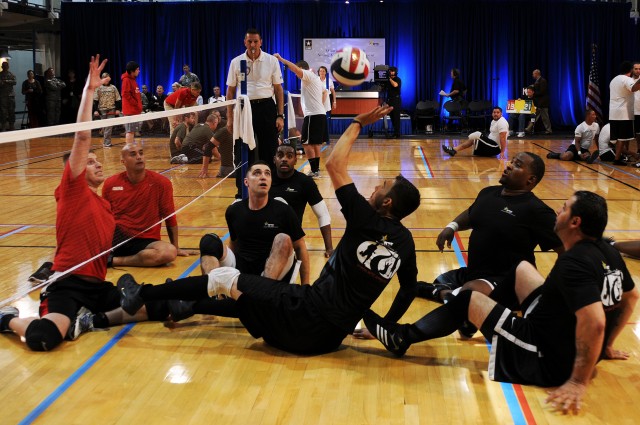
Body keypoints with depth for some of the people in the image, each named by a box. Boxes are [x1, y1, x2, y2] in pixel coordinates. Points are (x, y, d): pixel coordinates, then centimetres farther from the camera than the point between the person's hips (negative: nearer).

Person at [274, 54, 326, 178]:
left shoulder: (308, 75, -8)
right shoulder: (316, 78, 20)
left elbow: (295, 68, -26)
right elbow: (323, 91, 29)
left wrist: (280, 58, -23)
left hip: (313, 115, -10)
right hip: (321, 113, 10)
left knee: (307, 143, -8)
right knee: (315, 143, 13)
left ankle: (314, 171, -11)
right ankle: (316, 170, 16)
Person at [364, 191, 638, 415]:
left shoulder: (573, 263, -29)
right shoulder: (608, 253, -1)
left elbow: (594, 323, -39)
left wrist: (578, 382, -32)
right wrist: (605, 346, 21)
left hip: (548, 361, -9)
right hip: (573, 348, 9)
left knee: (469, 299, 3)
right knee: (521, 269, 20)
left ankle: (403, 337, 20)